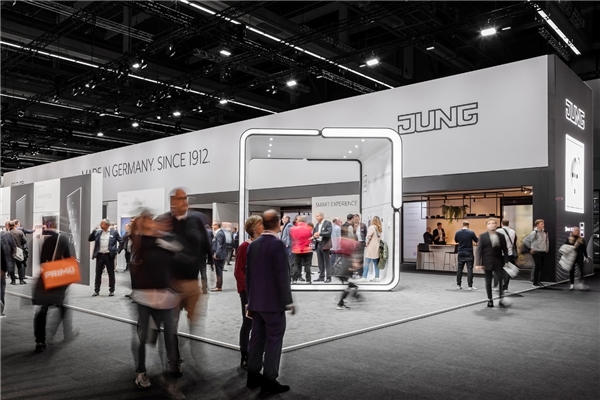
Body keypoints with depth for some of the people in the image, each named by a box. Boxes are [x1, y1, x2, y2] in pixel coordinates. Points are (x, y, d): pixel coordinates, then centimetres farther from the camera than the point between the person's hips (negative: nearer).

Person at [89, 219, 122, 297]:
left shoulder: (114, 232, 1)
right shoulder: (98, 232, 10)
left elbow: (121, 241, 4)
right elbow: (89, 239, 7)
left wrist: (117, 250, -3)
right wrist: (94, 231, -3)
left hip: (109, 256, -3)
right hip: (100, 255, 3)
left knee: (111, 273, 3)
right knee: (98, 273, 6)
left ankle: (111, 290, 11)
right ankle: (96, 290, 14)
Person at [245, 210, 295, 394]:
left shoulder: (253, 245, 6)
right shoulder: (277, 244, -16)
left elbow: (248, 274, 10)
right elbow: (282, 276, -18)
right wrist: (288, 301, -9)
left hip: (256, 301, 7)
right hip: (273, 302, -7)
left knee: (257, 337, 14)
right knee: (273, 340, 1)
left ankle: (253, 375, 23)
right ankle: (269, 381, 6)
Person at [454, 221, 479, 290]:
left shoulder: (457, 233, -4)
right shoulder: (471, 233, -12)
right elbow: (477, 240, 2)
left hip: (461, 253, 3)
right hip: (469, 253, -2)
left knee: (459, 269, 9)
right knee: (469, 269, 2)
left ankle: (458, 285, 13)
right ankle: (470, 286, 2)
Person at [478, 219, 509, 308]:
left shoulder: (501, 236, 4)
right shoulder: (482, 236, -1)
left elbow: (505, 250, 5)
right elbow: (479, 250, -4)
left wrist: (506, 261, -3)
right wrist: (479, 263, -10)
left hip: (498, 262, 1)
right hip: (487, 263, -1)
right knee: (488, 282, 6)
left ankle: (501, 299, 6)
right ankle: (490, 300, 15)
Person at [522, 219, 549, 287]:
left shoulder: (545, 232, 6)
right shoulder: (534, 233, -10)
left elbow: (547, 241, 21)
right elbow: (525, 240, -7)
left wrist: (547, 249, 12)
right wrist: (530, 249, -4)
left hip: (544, 252, 5)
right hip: (536, 252, -5)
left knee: (541, 267, 6)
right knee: (537, 267, -4)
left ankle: (538, 280, 17)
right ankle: (535, 282, 5)